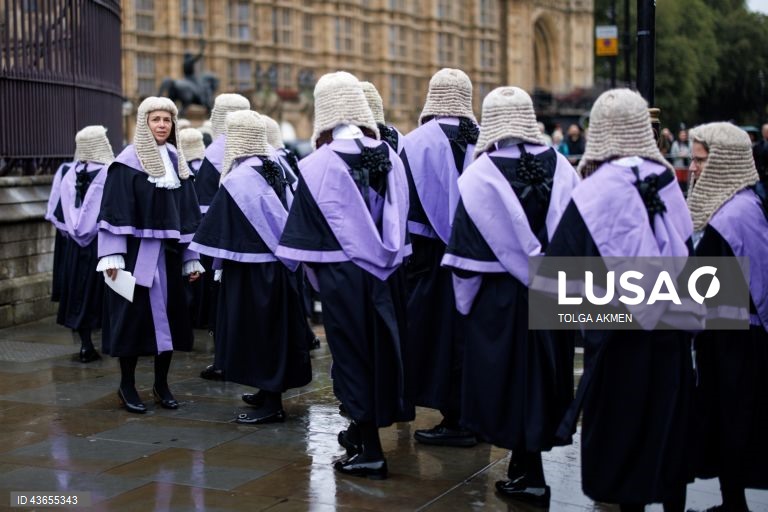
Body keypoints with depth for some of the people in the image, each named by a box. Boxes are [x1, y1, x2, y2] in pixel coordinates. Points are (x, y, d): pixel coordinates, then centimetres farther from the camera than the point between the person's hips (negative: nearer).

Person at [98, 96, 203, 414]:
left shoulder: (176, 161, 11)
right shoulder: (128, 161, -5)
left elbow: (189, 211, 12)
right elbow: (114, 211, -10)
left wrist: (191, 257, 9)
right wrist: (112, 256, -17)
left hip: (169, 251, 5)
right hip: (137, 251, -5)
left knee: (167, 314, 7)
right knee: (134, 315, -1)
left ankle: (161, 384, 18)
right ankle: (127, 385, 10)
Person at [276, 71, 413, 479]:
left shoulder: (318, 166, -13)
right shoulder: (389, 157, 0)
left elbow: (307, 233, -10)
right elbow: (402, 218, 7)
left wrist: (319, 276, 4)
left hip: (345, 273, -5)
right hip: (388, 271, 5)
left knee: (353, 354, 5)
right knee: (381, 347, 17)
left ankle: (370, 451, 8)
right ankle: (364, 430, 33)